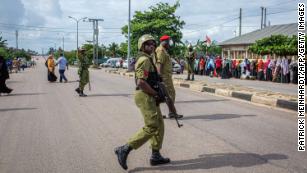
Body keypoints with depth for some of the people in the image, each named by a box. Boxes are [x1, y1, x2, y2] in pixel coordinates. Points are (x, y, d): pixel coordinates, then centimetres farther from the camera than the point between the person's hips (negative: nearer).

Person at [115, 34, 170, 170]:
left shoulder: (148, 59, 19)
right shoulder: (145, 60, -14)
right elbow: (141, 83, -24)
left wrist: (155, 95, 12)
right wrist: (156, 94, -14)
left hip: (150, 97, 10)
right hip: (145, 97, -10)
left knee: (159, 125, 13)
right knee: (151, 127, -10)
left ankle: (156, 156, 19)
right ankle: (124, 150, -7)